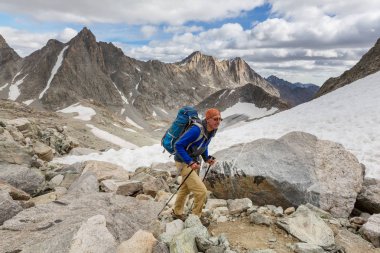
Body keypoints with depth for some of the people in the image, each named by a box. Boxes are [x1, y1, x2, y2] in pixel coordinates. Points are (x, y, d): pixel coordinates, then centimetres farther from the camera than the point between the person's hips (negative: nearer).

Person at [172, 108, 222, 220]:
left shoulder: (212, 130, -4)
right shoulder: (196, 130, -31)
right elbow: (178, 145, -28)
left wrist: (207, 158, 1)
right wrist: (190, 162, -31)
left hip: (194, 161, 9)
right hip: (184, 162, -9)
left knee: (185, 188, 26)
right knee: (201, 191, -11)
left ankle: (177, 213, 48)